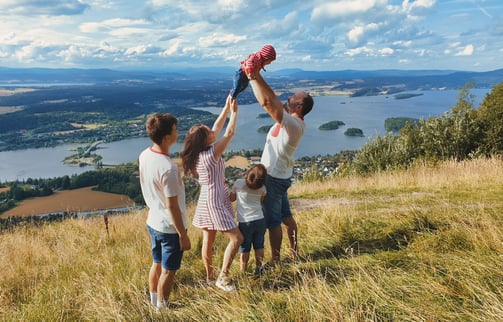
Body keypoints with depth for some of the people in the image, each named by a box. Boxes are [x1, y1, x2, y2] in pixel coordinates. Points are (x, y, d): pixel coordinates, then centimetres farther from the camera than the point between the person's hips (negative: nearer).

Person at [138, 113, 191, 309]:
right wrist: (183, 235, -15)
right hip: (170, 227, -8)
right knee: (168, 271, 12)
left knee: (157, 264, 25)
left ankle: (154, 302, 43)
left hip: (153, 222, 8)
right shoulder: (168, 168, -30)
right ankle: (162, 309, 30)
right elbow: (172, 207, -24)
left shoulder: (144, 155, -5)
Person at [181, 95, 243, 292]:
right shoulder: (211, 154, -23)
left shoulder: (199, 152, 1)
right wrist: (234, 112, -3)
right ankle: (222, 278, 5)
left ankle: (209, 276, 31)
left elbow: (217, 128, 9)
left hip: (207, 201, 9)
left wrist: (226, 108, 9)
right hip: (215, 203, -9)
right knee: (236, 238, -2)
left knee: (208, 241, 17)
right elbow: (230, 133, -15)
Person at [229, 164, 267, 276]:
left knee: (245, 250, 8)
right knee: (259, 247, 16)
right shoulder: (262, 188, -3)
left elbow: (232, 198, 4)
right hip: (260, 220, 2)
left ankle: (243, 272, 13)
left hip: (245, 222, -2)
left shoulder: (239, 183, -10)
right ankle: (258, 269, 24)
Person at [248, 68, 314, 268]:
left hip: (273, 178, -10)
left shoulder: (294, 124, -27)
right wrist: (254, 76, -6)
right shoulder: (292, 120, 1)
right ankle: (294, 251, 36)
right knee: (285, 216, 21)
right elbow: (271, 100, 3)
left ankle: (275, 261, 20)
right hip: (280, 176, 10)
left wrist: (254, 76, -33)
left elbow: (267, 102, -38)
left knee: (272, 221, 5)